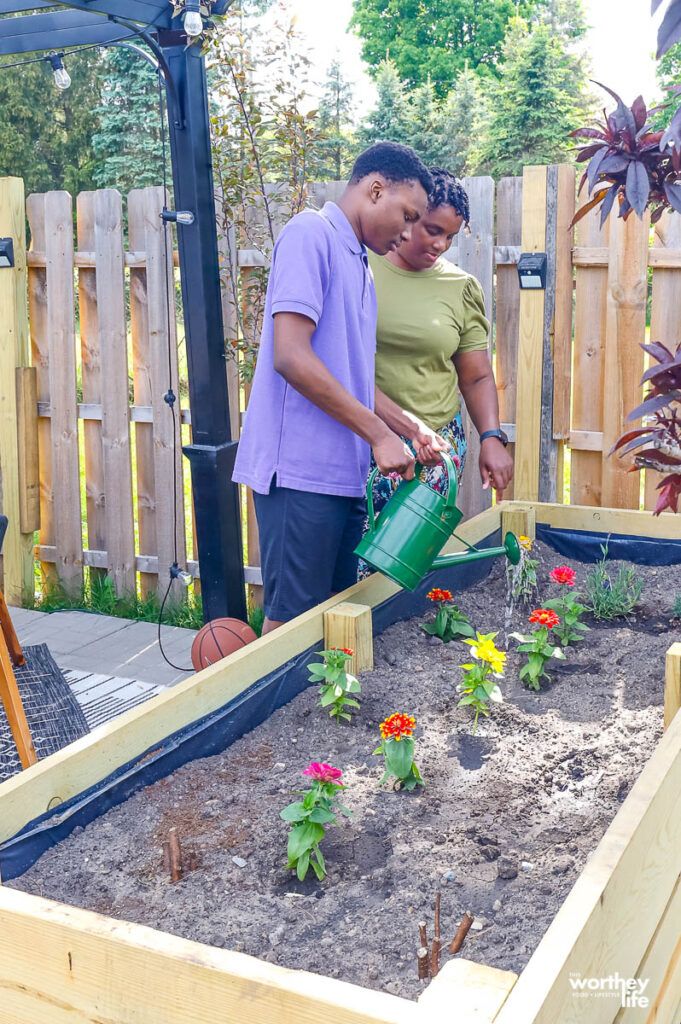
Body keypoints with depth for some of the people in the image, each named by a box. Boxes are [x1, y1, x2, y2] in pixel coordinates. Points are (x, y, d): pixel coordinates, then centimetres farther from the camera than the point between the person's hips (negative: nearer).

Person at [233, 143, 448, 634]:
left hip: (344, 473, 9)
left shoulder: (359, 264, 21)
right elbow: (291, 357, -19)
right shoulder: (311, 234, -7)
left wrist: (411, 427, 11)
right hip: (301, 470, -9)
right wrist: (380, 435, -15)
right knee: (292, 621, -5)